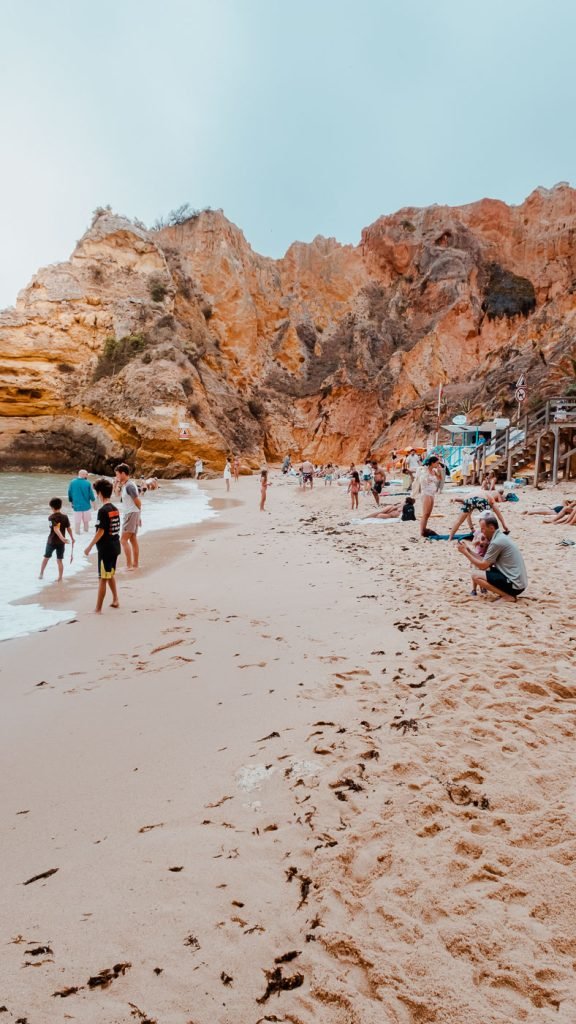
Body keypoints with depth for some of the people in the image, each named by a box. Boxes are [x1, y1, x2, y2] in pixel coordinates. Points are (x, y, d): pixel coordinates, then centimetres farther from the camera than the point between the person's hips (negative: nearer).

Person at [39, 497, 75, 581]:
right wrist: (72, 538, 14)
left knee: (46, 558, 18)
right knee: (60, 560, 7)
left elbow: (56, 529, -26)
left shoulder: (51, 517, -13)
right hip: (61, 542, 2)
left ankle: (41, 574, 30)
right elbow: (69, 528, 2)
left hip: (52, 541, -2)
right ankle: (60, 578, 7)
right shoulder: (65, 517, -2)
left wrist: (62, 538, -35)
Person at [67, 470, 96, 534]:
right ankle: (86, 531, 29)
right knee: (86, 521, 17)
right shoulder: (87, 483, -11)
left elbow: (69, 494, 2)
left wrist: (71, 502, 18)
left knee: (77, 522, 7)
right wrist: (93, 501, 13)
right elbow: (91, 494, -5)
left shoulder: (72, 482, -5)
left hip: (76, 505, 0)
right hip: (86, 505, 0)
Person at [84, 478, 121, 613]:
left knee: (103, 579, -2)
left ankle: (98, 609, 4)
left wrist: (89, 546, -13)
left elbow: (100, 531, -20)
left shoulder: (103, 510, -17)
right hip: (115, 546, 8)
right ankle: (115, 600, 32)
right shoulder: (115, 509, 7)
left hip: (105, 548, -8)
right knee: (111, 574, 24)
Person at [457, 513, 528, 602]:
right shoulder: (500, 537, 12)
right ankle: (507, 593, 10)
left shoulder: (497, 542, -17)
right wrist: (468, 550, 9)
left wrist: (465, 552, -6)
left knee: (476, 576, -10)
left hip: (514, 584, -10)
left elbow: (483, 566, -13)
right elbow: (485, 562, 13)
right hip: (519, 581, 10)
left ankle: (507, 595, -9)